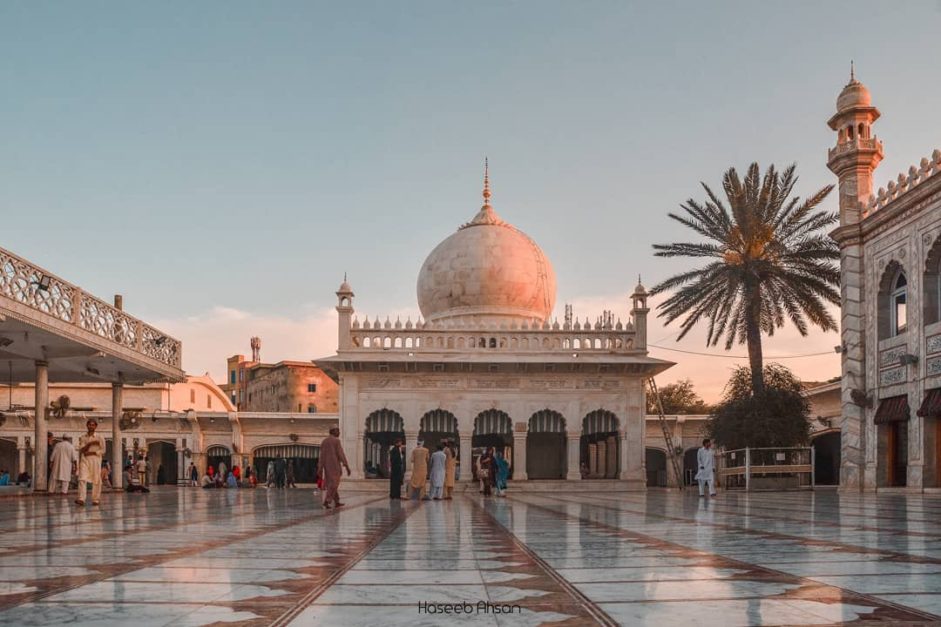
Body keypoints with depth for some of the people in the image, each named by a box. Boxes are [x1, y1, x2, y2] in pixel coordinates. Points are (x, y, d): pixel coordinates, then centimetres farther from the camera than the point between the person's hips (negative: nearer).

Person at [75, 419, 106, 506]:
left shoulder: (100, 438, 5)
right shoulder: (82, 438, 12)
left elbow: (102, 451, 0)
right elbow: (81, 450, 2)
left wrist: (92, 453, -11)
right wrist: (90, 444, -12)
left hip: (95, 460, -1)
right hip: (84, 460, 1)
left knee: (96, 480, 0)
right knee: (82, 479, -14)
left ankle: (96, 499, 10)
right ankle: (81, 499, -22)